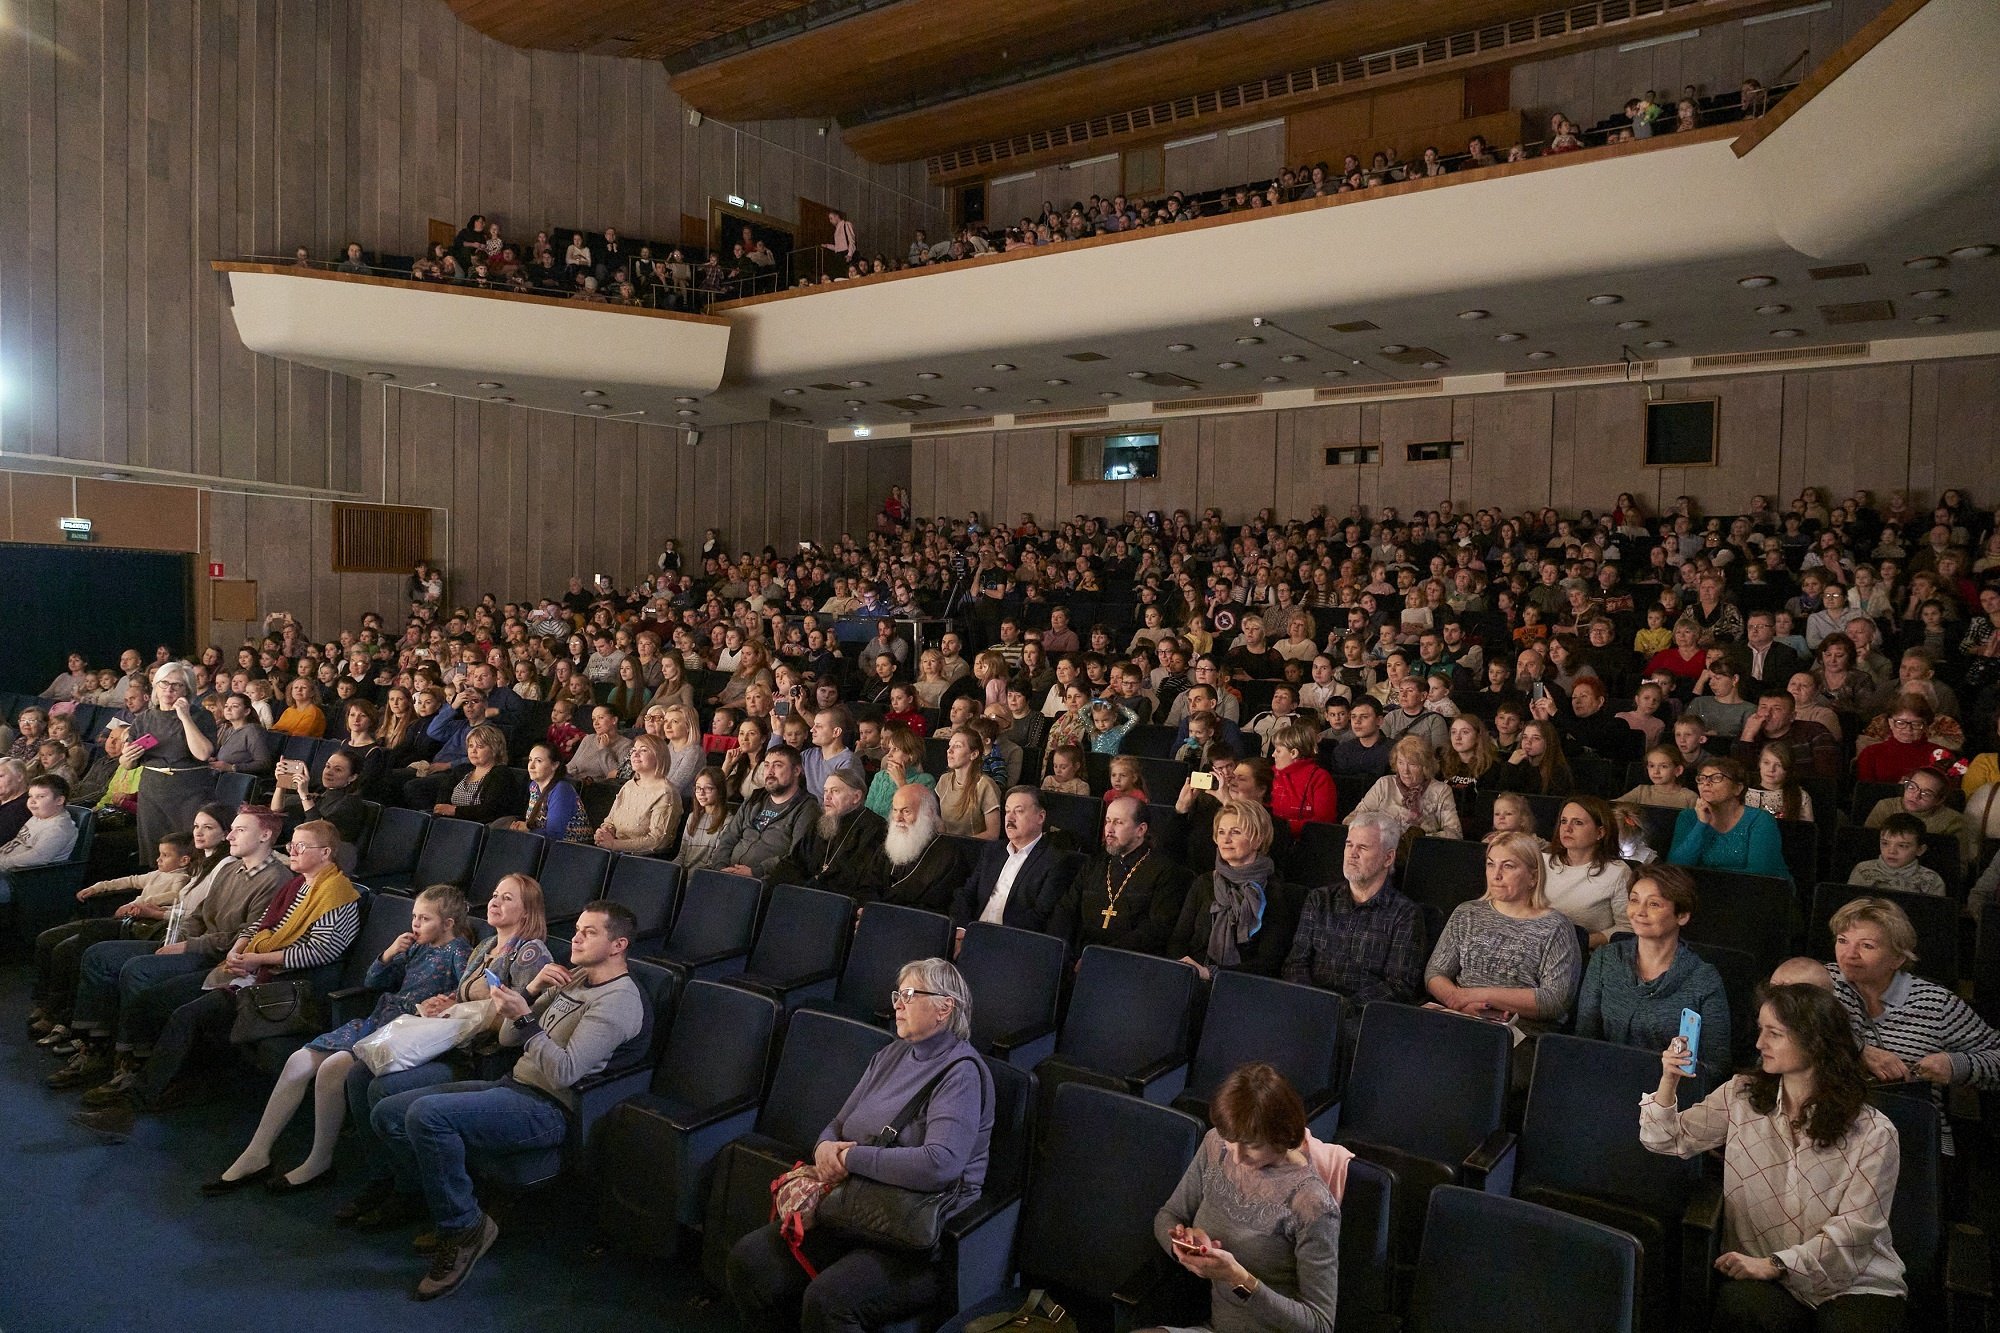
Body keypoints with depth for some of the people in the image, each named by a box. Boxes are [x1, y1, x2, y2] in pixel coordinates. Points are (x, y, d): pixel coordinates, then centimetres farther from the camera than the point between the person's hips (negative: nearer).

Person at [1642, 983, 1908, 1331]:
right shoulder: (1741, 1096, 2)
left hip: (1854, 1286, -1)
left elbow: (1852, 1231, -11)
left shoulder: (1873, 1135, -7)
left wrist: (1773, 1265, -20)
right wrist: (1669, 1081, -12)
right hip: (1770, 1282, 2)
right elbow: (1667, 1141, 5)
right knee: (1737, 1304, -30)